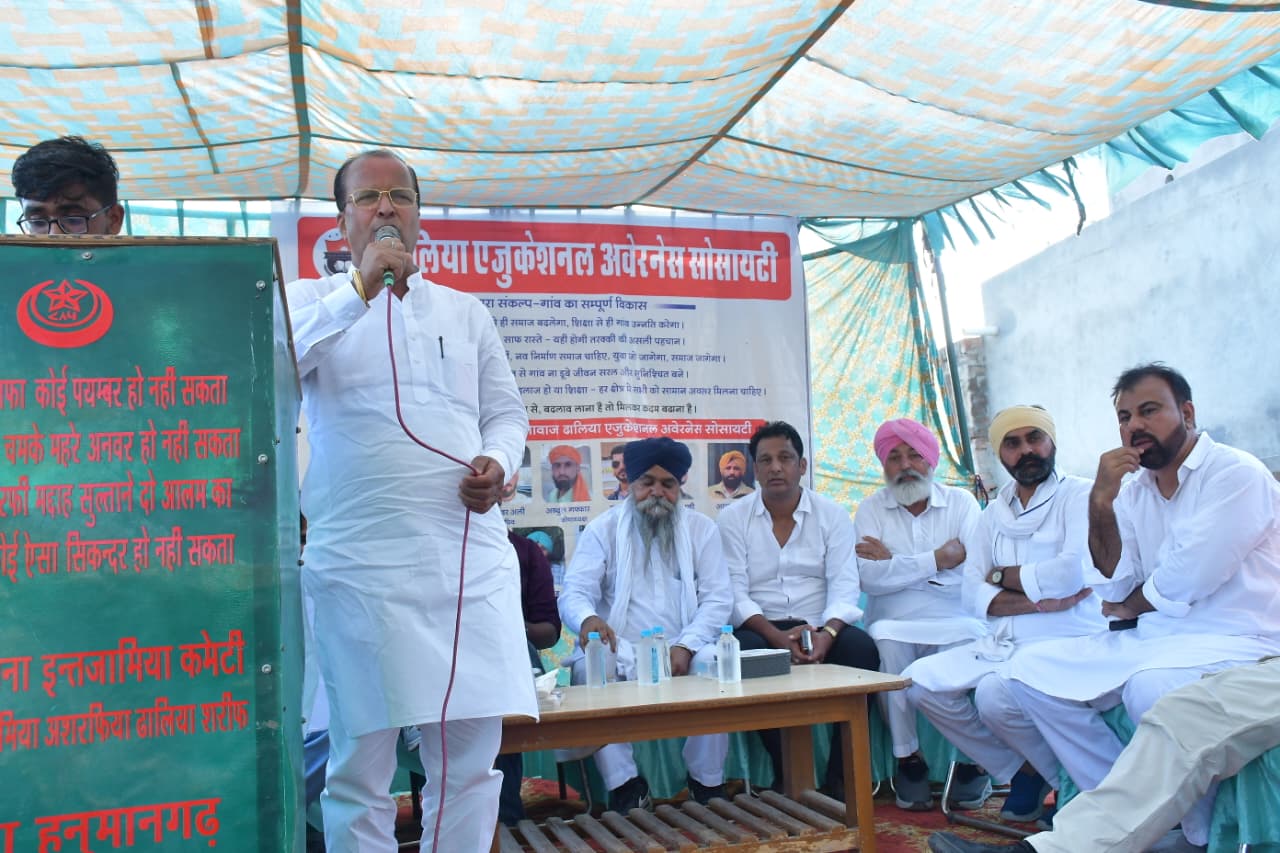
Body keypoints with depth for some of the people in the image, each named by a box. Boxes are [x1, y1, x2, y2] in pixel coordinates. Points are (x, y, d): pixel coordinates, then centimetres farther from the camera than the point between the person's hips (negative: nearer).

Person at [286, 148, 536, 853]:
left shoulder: (465, 311, 19)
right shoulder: (313, 300, 11)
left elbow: (506, 411, 18)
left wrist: (497, 461, -3)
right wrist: (361, 289, -13)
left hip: (473, 556, 3)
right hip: (361, 561, -3)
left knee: (472, 756, 6)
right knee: (360, 764, 2)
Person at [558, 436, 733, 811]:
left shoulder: (701, 528, 12)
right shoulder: (602, 529, 9)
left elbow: (717, 598, 4)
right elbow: (574, 593, -2)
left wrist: (686, 646, -15)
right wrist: (588, 619, -28)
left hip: (683, 651, 1)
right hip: (619, 652, 0)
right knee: (588, 668, -32)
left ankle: (707, 782, -9)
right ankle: (624, 785, -17)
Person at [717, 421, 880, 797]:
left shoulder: (832, 515, 6)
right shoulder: (733, 518, 3)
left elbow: (844, 587, -4)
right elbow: (735, 593, -5)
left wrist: (827, 633, -25)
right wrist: (777, 636, -22)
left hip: (819, 628, 1)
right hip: (762, 630, -1)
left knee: (861, 647, -29)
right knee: (745, 652, -33)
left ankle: (841, 775, -13)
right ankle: (787, 776, -17)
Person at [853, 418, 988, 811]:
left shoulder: (961, 502, 10)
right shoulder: (871, 510, 10)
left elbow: (975, 568, -8)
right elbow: (870, 580, -7)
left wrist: (894, 563, -7)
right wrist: (937, 560, -8)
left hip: (955, 620, 0)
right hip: (896, 623, 0)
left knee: (969, 635, -32)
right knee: (886, 640, -32)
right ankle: (908, 759, -14)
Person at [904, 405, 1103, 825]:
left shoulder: (1078, 495, -2)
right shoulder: (994, 512, 15)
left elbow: (1073, 573, -19)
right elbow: (972, 594, 5)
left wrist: (1002, 576, -3)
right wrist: (1039, 600, -13)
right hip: (1001, 643, 7)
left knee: (994, 694, -32)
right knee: (918, 682, -10)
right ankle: (1023, 770, 4)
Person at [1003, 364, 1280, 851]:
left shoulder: (1237, 476, -11)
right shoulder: (1134, 490, 10)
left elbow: (1181, 584, -17)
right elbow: (1116, 588, 2)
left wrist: (1128, 607, 3)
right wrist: (1101, 502, -9)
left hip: (1238, 642, -7)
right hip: (1153, 639, 8)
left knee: (1151, 686, -37)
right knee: (1033, 673, -4)